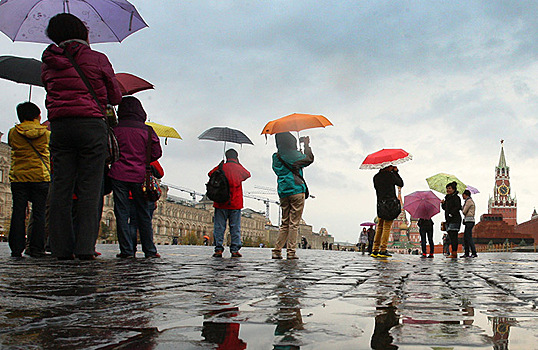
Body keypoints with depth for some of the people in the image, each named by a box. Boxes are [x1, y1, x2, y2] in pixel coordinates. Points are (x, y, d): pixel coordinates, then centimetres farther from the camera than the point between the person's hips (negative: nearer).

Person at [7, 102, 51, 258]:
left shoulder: (14, 132, 4)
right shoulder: (46, 132, 3)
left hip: (18, 176, 1)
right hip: (41, 176, -1)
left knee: (18, 213, 2)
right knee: (39, 213, 2)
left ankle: (16, 249, 0)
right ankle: (36, 249, -1)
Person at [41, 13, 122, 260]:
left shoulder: (48, 63, 12)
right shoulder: (97, 59, 2)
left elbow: (51, 93, 17)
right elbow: (115, 97, 8)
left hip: (59, 126, 3)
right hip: (91, 124, -3)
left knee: (60, 188, 5)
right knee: (89, 188, -1)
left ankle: (62, 248, 4)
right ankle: (85, 248, -5)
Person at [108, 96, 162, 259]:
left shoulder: (115, 130, 0)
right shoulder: (147, 130, 2)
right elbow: (156, 153, 2)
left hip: (119, 175, -1)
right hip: (139, 176, 1)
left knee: (121, 213, 2)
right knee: (143, 213, 9)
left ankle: (127, 250, -1)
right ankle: (149, 250, 10)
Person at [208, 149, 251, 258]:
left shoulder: (222, 167, -1)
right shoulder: (239, 168, 2)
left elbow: (210, 174, 13)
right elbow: (247, 174, 23)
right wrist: (238, 163, 23)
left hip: (221, 203, 0)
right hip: (235, 203, 1)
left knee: (219, 226, 3)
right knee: (235, 227, 4)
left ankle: (218, 249, -2)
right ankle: (235, 250, 0)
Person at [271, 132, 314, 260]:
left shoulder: (276, 157, 12)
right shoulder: (292, 154, -7)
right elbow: (309, 159, 3)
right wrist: (306, 145, 18)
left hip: (283, 193, 6)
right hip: (296, 190, -6)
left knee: (285, 223, 11)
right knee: (294, 223, -3)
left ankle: (277, 250, 5)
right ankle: (291, 251, -4)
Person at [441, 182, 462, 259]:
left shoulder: (455, 197, -6)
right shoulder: (448, 198, 20)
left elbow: (458, 207, -16)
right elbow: (445, 208, 22)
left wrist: (451, 214, -21)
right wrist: (443, 203, 4)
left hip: (454, 219, -9)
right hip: (449, 220, 9)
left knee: (453, 236, -12)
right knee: (451, 237, 6)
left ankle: (454, 253, -14)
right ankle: (453, 253, 8)